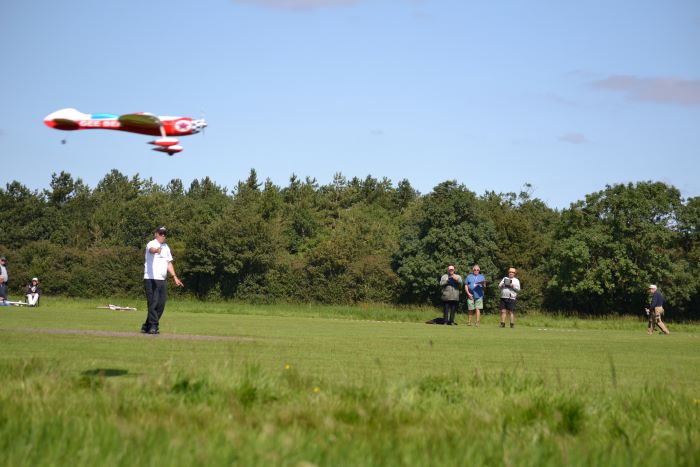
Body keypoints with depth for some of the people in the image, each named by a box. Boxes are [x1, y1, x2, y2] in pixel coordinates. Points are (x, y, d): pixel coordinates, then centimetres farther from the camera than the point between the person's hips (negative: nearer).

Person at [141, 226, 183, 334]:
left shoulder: (166, 247, 19)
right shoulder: (152, 244, -6)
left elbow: (169, 263, 25)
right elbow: (151, 249, -31)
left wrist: (174, 277, 18)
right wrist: (157, 250, -55)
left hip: (163, 280, 8)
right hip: (151, 279, -7)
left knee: (161, 305, 6)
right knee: (153, 303, -12)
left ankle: (147, 327, 15)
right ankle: (153, 326, -11)